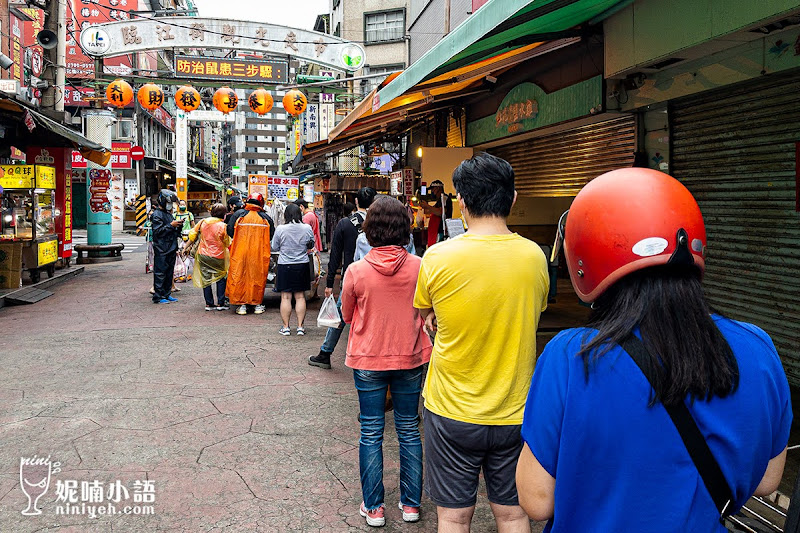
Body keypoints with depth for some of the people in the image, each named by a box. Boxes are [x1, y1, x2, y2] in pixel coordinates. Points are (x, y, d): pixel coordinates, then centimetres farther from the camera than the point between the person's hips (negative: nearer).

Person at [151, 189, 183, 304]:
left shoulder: (169, 214, 19)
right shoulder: (156, 215, -8)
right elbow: (158, 232, -17)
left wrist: (178, 227, 5)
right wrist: (171, 225, -20)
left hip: (171, 250, 9)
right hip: (161, 250, -9)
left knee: (169, 273, 11)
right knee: (160, 273, -5)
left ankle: (167, 294, 19)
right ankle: (158, 297, -2)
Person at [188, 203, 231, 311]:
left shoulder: (203, 222, 0)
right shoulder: (222, 226, -12)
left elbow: (193, 234, 11)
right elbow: (227, 243, -3)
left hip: (203, 255, 3)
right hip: (217, 257, -3)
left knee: (206, 279, 9)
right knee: (221, 279, 10)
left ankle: (209, 304, 10)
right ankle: (220, 303, 9)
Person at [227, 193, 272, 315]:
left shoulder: (238, 215, -3)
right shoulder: (265, 218, 0)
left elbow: (229, 231, -2)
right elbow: (271, 236, 7)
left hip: (240, 252, -1)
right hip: (259, 254, 1)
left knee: (240, 276, 8)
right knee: (258, 277, 11)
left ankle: (242, 305, 9)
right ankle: (258, 304, 17)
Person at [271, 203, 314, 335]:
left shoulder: (280, 229, -12)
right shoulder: (307, 228, -7)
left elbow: (274, 247, 1)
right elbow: (311, 246, 9)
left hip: (285, 266, -2)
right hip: (302, 265, 2)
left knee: (285, 297, 5)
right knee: (300, 296, 9)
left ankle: (286, 327, 9)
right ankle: (300, 327, 11)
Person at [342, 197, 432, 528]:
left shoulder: (357, 271, -14)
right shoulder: (419, 267, -11)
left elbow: (347, 316, 1)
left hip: (368, 361, -1)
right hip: (410, 359, 2)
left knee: (371, 433, 11)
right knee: (409, 430, 15)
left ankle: (373, 508, 20)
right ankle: (411, 504, 25)